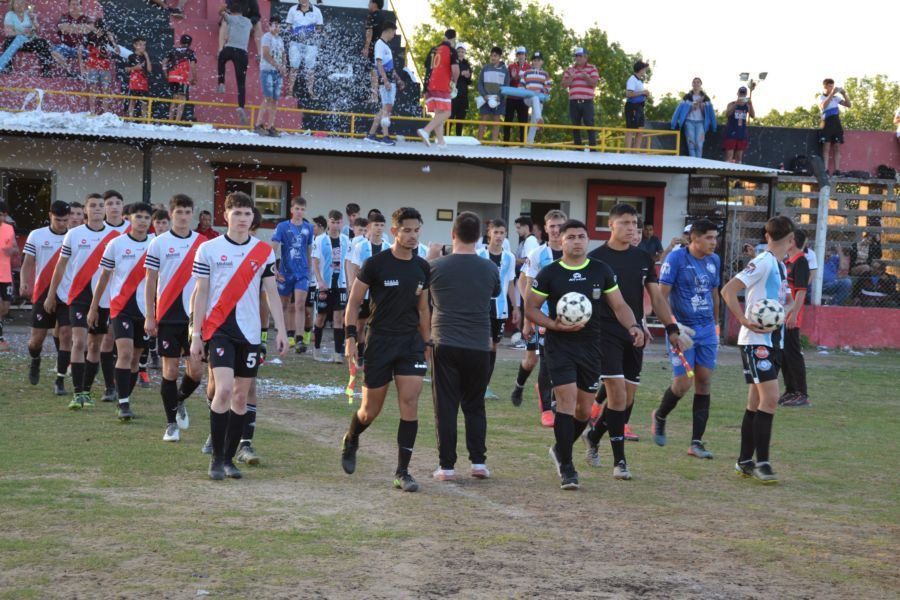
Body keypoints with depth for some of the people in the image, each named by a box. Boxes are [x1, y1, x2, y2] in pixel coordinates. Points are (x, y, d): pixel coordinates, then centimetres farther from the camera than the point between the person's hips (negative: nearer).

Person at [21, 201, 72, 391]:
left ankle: (60, 380, -4)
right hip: (43, 293, 0)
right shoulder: (36, 236, 1)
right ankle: (35, 362, 39)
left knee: (66, 334, -10)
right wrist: (23, 283, -14)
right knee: (38, 336, 4)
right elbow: (28, 264, 2)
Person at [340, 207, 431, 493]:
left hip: (411, 343, 3)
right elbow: (354, 302, -2)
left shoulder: (422, 268, 6)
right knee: (371, 409, 6)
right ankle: (350, 440, 40)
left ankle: (402, 472, -4)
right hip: (379, 341, -3)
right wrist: (351, 337, -11)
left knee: (410, 403, -10)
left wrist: (427, 344, 16)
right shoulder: (376, 264, -7)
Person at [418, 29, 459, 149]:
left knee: (438, 114, 11)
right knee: (445, 113, -7)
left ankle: (441, 141, 8)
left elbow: (427, 68, 25)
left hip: (430, 85, 7)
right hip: (443, 86, -7)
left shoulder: (433, 50, 18)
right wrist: (454, 81, 4)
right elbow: (455, 69, -15)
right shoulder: (451, 51, -3)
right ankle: (426, 131, -25)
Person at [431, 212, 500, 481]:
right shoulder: (490, 268, 0)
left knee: (446, 406, 3)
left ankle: (447, 466, 1)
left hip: (445, 345, -2)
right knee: (475, 406, 14)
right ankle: (478, 462, 9)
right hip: (479, 346, 2)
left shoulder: (437, 266, -6)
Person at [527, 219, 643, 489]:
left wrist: (633, 326, -13)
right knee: (567, 400, -14)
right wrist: (555, 325, -15)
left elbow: (619, 305, 6)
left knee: (585, 409, 9)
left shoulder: (601, 271, 4)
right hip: (559, 346, -3)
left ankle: (561, 450, 36)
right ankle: (566, 467, -6)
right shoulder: (549, 273, -2)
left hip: (591, 347, 3)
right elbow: (530, 308, 1)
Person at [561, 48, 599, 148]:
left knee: (589, 125, -9)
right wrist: (571, 78, -11)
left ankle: (593, 147, -11)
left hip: (587, 102, -3)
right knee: (575, 126, 4)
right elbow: (564, 85, 7)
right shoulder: (570, 70, 14)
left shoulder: (592, 68, 6)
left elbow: (594, 83, -5)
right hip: (573, 102, 3)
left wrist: (586, 77, -22)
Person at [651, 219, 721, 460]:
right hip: (682, 331, -6)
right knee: (684, 383, -10)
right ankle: (659, 417, 22)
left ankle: (696, 442, 6)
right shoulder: (676, 258, -10)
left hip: (706, 331, 6)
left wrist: (716, 324, 22)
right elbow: (661, 295, -11)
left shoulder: (714, 261, 9)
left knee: (704, 382, 1)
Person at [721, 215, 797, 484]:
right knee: (770, 398, -15)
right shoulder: (763, 263, -13)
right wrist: (745, 321, -21)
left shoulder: (781, 267, 15)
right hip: (756, 341, -9)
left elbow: (785, 298, 28)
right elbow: (728, 290, -18)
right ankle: (761, 462, -12)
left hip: (773, 341, 9)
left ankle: (745, 462, 19)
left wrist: (790, 304, 5)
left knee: (756, 402, 12)